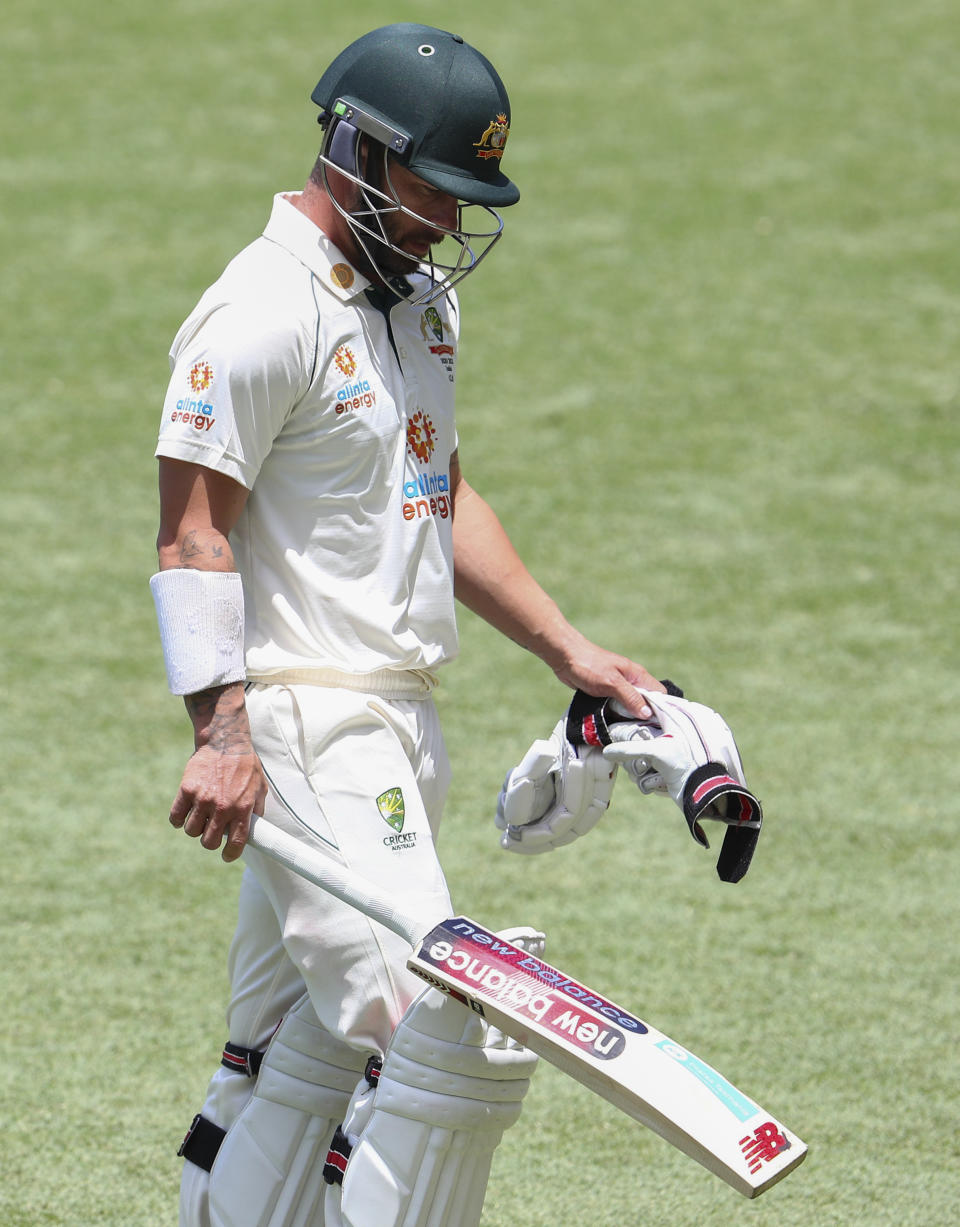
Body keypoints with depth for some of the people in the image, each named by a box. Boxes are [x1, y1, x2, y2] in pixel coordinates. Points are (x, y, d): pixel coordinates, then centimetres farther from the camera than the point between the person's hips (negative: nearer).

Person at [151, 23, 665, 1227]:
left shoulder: (423, 297, 17)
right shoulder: (266, 311, -14)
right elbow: (192, 528, -17)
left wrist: (568, 651, 21)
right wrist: (223, 729, -27)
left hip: (398, 724, 10)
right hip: (304, 720, -10)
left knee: (310, 1057, 12)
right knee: (451, 1038, -17)